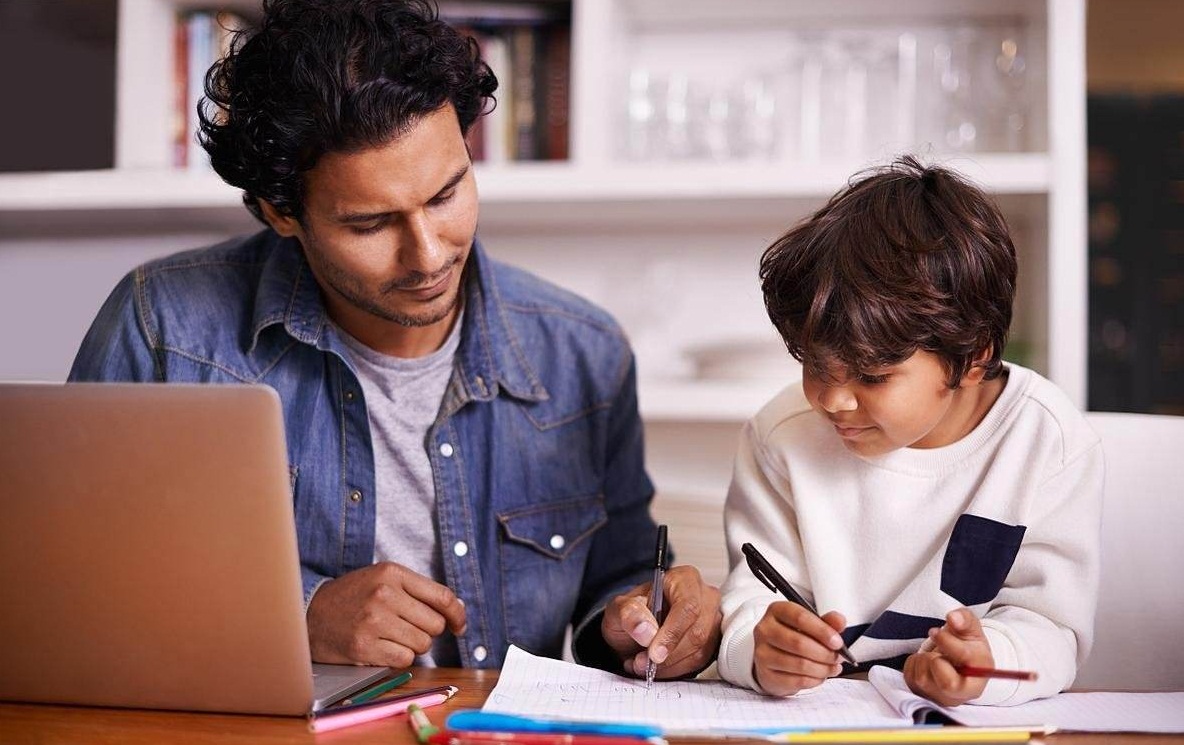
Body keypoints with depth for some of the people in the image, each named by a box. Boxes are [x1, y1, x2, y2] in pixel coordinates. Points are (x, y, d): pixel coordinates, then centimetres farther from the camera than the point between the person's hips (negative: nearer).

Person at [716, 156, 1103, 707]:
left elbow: (1047, 622, -10)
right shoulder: (783, 437, -6)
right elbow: (752, 597, -7)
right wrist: (759, 652, -31)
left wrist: (989, 660, -32)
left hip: (982, 722, 0)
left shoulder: (1050, 442, -10)